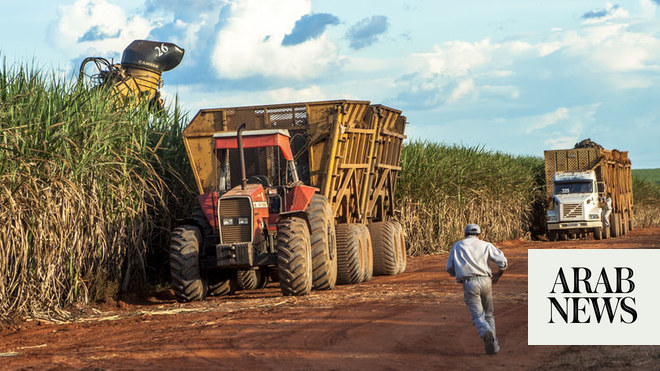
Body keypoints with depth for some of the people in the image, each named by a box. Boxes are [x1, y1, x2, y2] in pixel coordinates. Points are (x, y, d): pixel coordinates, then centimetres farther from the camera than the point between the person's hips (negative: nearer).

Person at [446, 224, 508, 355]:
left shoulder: (457, 246, 15)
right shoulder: (486, 245, 12)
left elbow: (450, 268, 18)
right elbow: (502, 261, 2)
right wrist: (498, 275, 21)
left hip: (469, 284, -1)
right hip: (485, 281, 1)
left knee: (477, 316, -3)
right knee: (488, 314, 18)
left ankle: (487, 333, -34)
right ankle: (494, 345, 12)